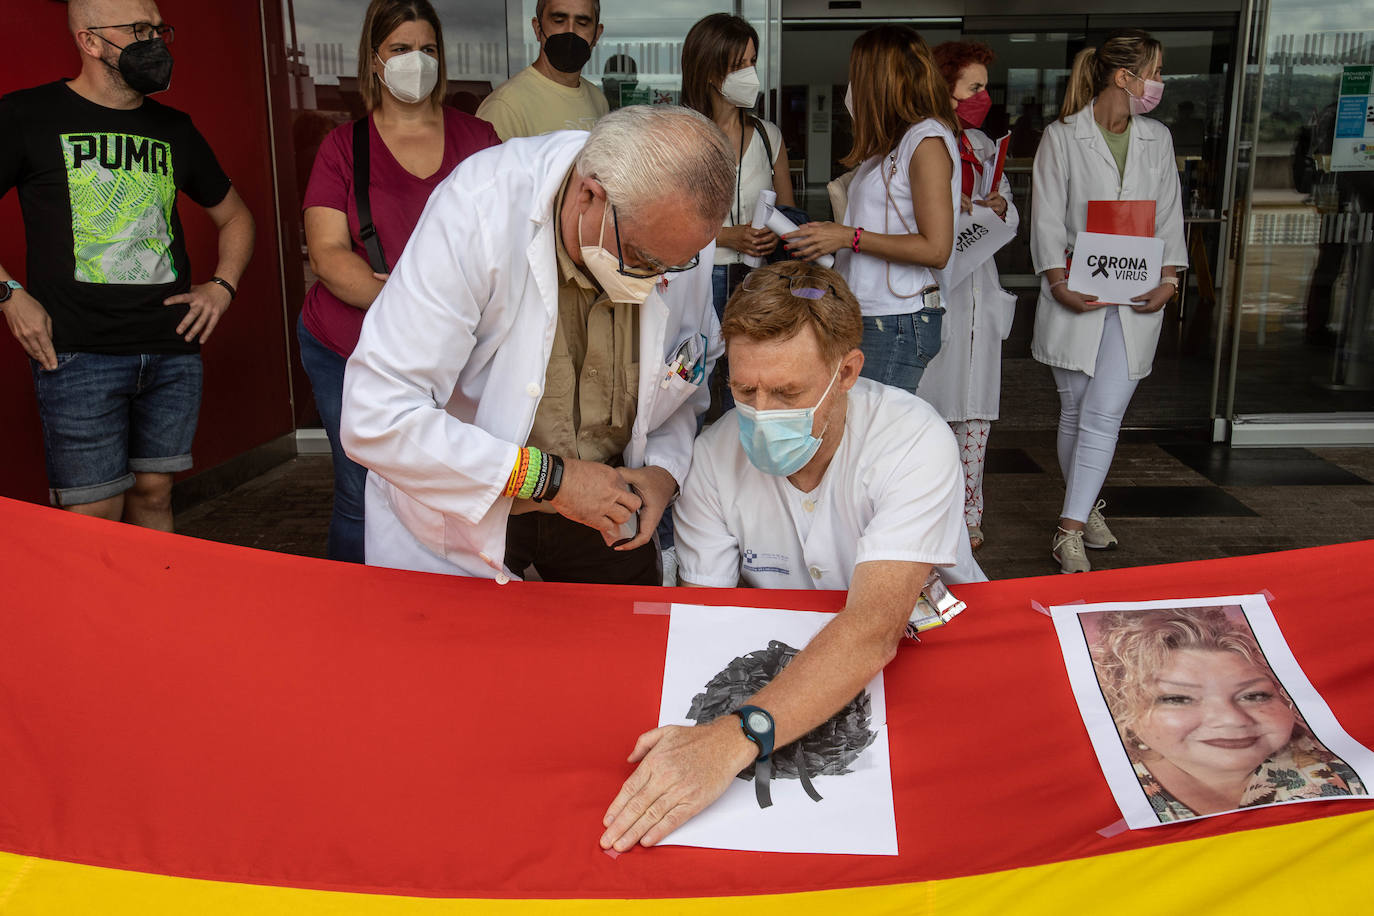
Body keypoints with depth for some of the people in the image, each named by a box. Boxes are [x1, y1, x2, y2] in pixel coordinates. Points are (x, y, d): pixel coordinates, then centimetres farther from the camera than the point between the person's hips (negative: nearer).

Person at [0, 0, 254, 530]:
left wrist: (222, 285, 11)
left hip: (174, 348, 4)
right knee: (94, 516, -5)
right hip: (77, 353, -4)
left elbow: (234, 214, 26)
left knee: (154, 495, 10)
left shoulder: (174, 130, 14)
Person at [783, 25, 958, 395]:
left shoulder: (928, 139, -7)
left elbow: (936, 249, -15)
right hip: (867, 317, 8)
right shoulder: (893, 140, 20)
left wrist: (850, 237, -13)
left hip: (899, 322, -8)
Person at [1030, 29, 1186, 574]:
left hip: (1136, 300, 2)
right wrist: (1059, 283, -15)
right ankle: (1087, 506, 25)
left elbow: (1168, 216, 14)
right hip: (1076, 295, -2)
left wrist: (1168, 279, 0)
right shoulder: (1061, 137, 2)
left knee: (1104, 414, -8)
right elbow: (1047, 218, -3)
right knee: (1075, 411, 5)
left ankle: (1070, 532, -5)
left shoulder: (1157, 139, 14)